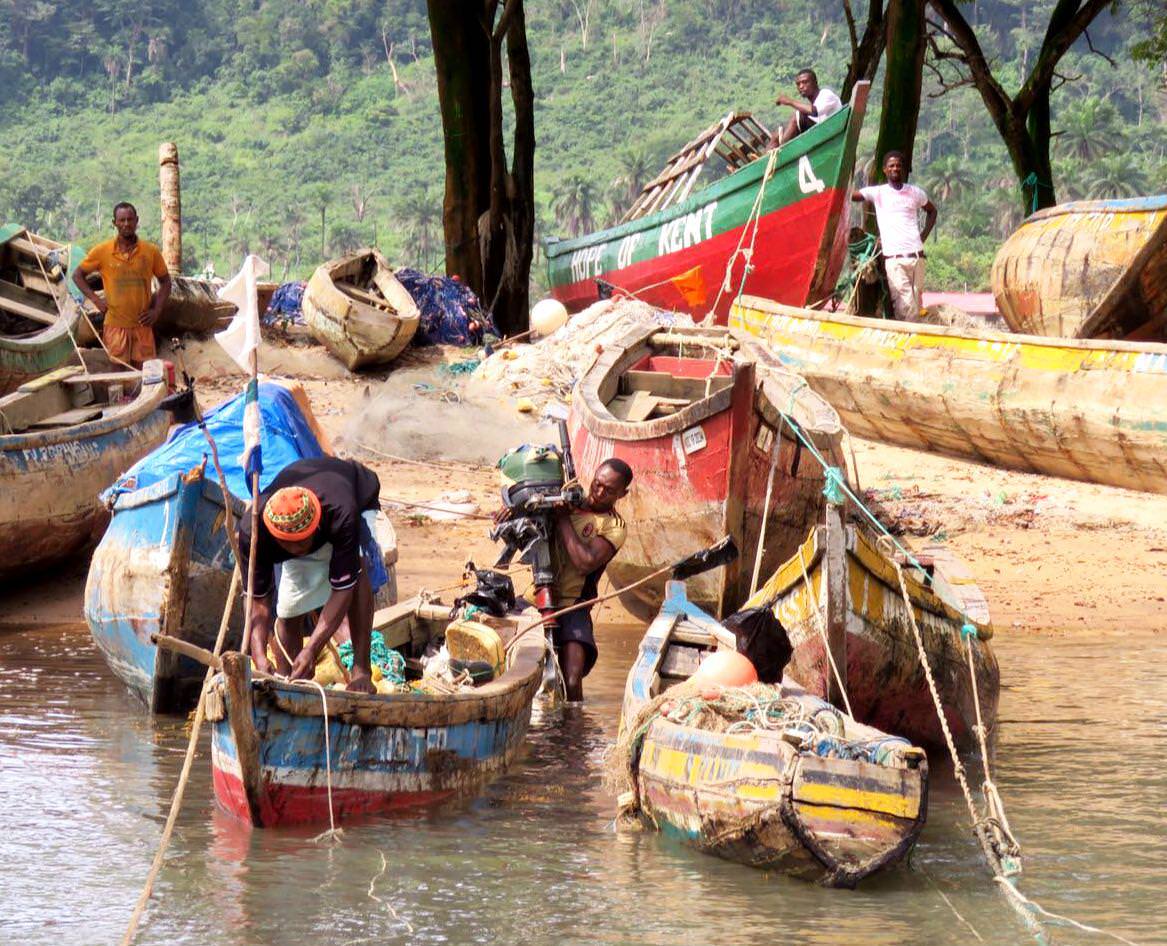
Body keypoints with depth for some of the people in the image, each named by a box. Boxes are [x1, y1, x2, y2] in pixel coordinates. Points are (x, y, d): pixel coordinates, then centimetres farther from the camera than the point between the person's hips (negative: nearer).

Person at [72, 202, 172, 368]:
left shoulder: (151, 251, 2)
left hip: (142, 325, 2)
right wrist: (96, 300, -2)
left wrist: (157, 310, 2)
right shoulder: (102, 251, -2)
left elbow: (165, 281, 14)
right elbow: (78, 275, 9)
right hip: (116, 326, -1)